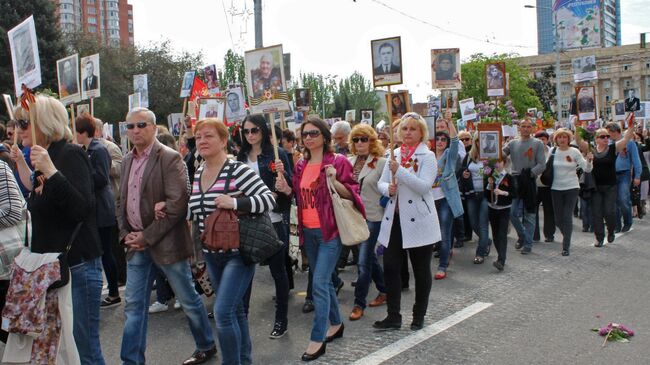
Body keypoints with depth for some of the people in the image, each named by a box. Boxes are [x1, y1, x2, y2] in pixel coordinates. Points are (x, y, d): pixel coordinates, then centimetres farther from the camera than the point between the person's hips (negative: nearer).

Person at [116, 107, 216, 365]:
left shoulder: (169, 158, -12)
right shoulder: (127, 160, 10)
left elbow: (178, 203, -18)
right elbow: (122, 201, 17)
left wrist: (148, 236, -17)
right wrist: (126, 234, 2)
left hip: (166, 243, -6)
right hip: (137, 243, 6)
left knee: (188, 300, 9)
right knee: (134, 305, 9)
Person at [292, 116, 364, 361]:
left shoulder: (337, 162, -7)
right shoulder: (301, 166, 10)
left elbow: (351, 194, -7)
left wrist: (334, 181, -23)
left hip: (330, 230, -6)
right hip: (309, 231, 7)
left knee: (319, 283, -11)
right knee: (323, 281, 16)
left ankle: (317, 339, -2)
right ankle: (336, 323, 34)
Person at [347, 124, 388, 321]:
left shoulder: (381, 162, -7)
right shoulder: (349, 161, 7)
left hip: (372, 217, -6)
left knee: (363, 262, -6)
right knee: (369, 257, 17)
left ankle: (359, 304, 5)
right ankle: (384, 291, 35)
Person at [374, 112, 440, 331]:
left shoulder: (427, 156, -4)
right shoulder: (394, 155, 11)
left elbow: (424, 186, -17)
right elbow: (381, 183, 11)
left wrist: (400, 171, -24)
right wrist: (387, 188, -12)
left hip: (418, 221, -4)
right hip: (394, 220, 5)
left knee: (421, 270, 8)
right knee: (390, 267, 3)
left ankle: (419, 316, 24)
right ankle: (393, 316, 15)